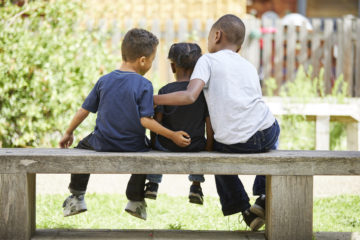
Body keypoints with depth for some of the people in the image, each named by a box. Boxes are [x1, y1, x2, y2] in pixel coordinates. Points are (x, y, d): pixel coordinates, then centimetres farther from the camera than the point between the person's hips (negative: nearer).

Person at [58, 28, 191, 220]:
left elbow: (84, 110, 4)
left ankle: (76, 197, 28)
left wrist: (69, 133, 17)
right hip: (132, 147, -2)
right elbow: (145, 120, -19)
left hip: (102, 145, 2)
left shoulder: (104, 81, -2)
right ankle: (136, 201, 34)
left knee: (83, 146, 32)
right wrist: (173, 136, -12)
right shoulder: (144, 85, -14)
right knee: (144, 152, 31)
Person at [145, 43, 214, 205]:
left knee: (156, 138, 34)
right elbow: (209, 125, -5)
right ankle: (196, 185, 29)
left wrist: (154, 144, 6)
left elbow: (156, 123, -7)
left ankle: (153, 183, 33)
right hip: (195, 147, 1)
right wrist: (208, 148, 5)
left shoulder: (165, 91, -10)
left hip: (167, 146, -1)